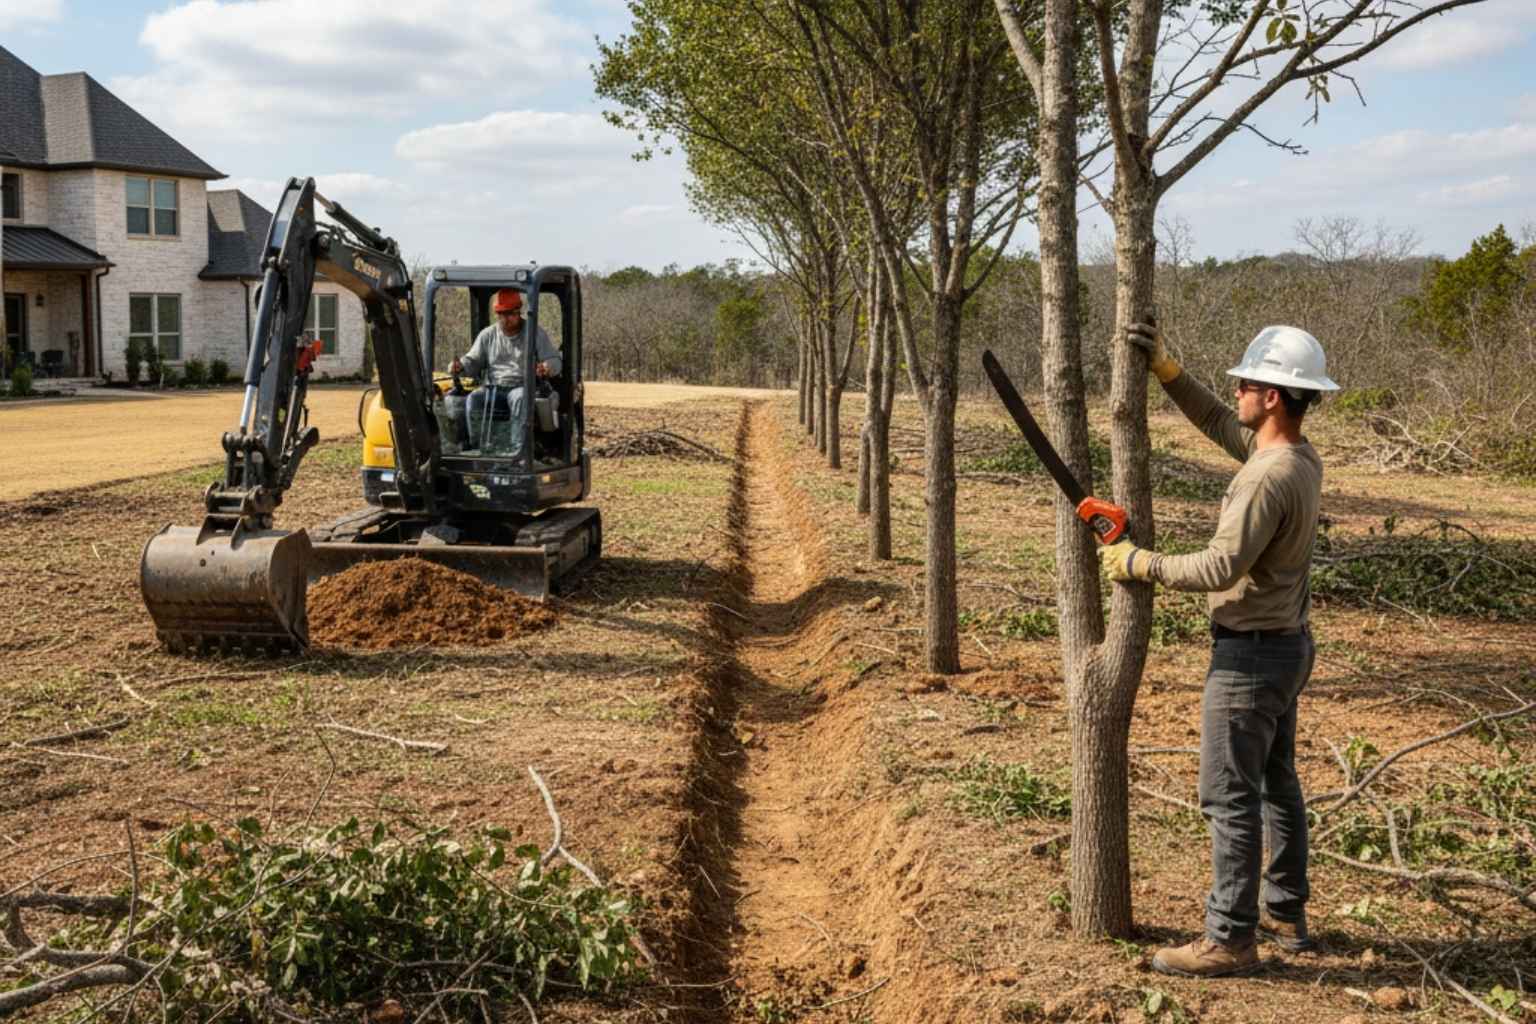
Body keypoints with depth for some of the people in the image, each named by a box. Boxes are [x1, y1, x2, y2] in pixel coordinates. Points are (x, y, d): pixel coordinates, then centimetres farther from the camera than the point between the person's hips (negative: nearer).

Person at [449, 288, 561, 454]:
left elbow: (554, 360, 4)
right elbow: (473, 361, 18)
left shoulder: (535, 333, 8)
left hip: (522, 387, -3)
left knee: (520, 397, -39)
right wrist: (460, 366, -8)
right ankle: (477, 446, -27)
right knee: (474, 398, -30)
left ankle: (517, 448, -45)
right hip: (493, 388, 3)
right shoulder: (488, 335, 16)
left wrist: (546, 368, -22)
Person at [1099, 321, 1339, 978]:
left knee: (1229, 798, -2)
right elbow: (1216, 423, 16)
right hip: (1288, 645, 10)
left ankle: (1230, 940, 6)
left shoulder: (1267, 479, -26)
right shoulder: (1302, 456, 4)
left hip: (1251, 654, -10)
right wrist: (1165, 368, 10)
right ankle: (1286, 916, 30)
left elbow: (1220, 569, -26)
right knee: (1276, 782, 18)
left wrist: (1138, 564, -15)